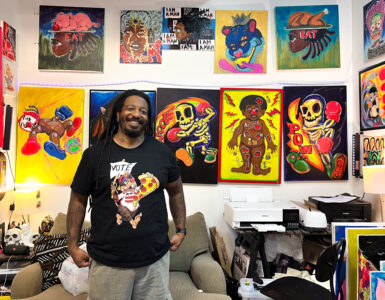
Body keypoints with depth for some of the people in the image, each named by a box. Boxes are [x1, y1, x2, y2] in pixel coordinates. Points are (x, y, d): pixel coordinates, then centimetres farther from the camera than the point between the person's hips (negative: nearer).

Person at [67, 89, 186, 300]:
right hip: (107, 262, -1)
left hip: (155, 259, 2)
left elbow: (176, 192, 12)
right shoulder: (95, 154, -4)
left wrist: (181, 230, 9)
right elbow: (78, 200, 3)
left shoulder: (163, 153, 0)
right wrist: (73, 246, 2)